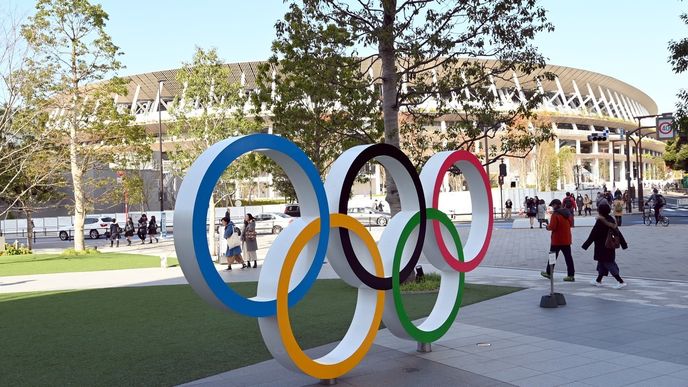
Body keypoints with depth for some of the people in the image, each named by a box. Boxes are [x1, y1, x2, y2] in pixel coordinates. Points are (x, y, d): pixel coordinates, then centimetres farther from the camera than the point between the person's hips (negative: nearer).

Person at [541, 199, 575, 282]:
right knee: (568, 257, 6)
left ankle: (549, 273, 20)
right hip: (567, 239, 6)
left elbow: (552, 227, -20)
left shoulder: (555, 214, -17)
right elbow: (571, 224, 17)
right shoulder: (568, 213, 7)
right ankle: (571, 275, 4)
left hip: (557, 240, -6)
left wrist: (548, 226, 0)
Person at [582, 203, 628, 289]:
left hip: (602, 248, -8)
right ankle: (598, 281, 30)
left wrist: (585, 245, -8)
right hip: (611, 247, 8)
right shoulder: (611, 220, 5)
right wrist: (623, 244, 17)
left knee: (608, 264, -5)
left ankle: (621, 282, -11)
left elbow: (593, 235, -15)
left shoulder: (600, 222, -17)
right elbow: (618, 233, 10)